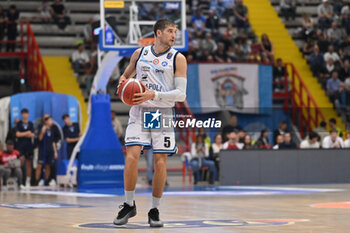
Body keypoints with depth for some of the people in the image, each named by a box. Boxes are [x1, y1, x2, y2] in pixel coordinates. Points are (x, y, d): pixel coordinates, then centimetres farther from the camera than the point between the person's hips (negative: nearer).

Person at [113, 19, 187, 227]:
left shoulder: (178, 58, -3)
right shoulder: (140, 54, 6)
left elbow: (181, 94, -9)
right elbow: (127, 74, 23)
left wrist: (154, 95, -21)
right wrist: (123, 81, -1)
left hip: (162, 114, -1)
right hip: (139, 111, 1)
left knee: (160, 162, -3)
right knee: (132, 157, -11)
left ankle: (155, 210, 11)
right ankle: (129, 205, 6)